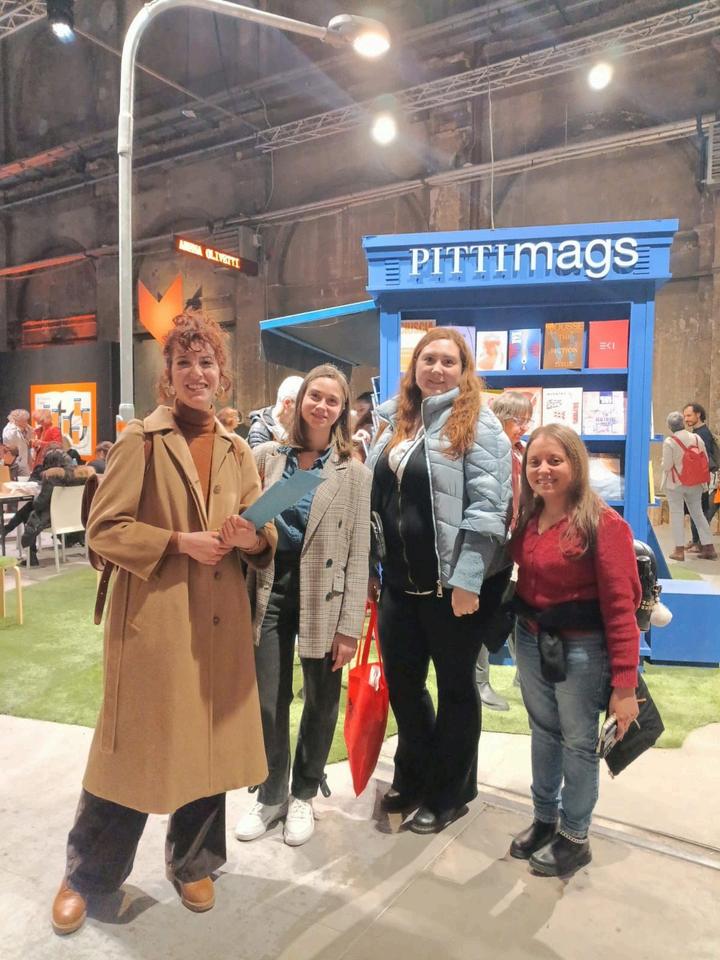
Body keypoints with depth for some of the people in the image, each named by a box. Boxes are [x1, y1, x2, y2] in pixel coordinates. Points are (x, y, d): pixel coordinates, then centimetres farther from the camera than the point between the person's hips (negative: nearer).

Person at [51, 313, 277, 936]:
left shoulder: (237, 450, 9)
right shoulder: (142, 441, -6)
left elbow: (262, 538, 12)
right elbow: (104, 529, -8)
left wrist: (254, 538, -11)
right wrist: (179, 542, -19)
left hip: (219, 622, 5)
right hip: (153, 618, -4)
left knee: (210, 743, 14)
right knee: (136, 747, 6)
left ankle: (192, 862, 38)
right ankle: (86, 874, 32)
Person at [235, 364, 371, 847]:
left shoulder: (354, 473, -2)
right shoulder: (266, 456, 2)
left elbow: (358, 554, -4)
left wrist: (350, 626, -8)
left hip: (322, 598, -1)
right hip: (270, 591, 1)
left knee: (320, 703, 12)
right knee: (268, 702, 7)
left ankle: (303, 795, 35)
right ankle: (271, 795, 31)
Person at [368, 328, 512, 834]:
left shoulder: (477, 423, -9)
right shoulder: (395, 422, 11)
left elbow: (488, 506, -16)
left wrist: (467, 581, -20)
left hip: (454, 582, -6)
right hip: (401, 580, 7)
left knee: (455, 684, 10)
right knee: (401, 680, 16)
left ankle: (450, 792, 30)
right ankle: (414, 775, 39)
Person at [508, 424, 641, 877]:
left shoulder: (604, 524, -19)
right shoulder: (527, 519, 2)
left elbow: (621, 607, -19)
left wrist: (625, 684, -19)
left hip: (581, 649, -6)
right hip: (531, 640, 6)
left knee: (579, 742, 11)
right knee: (543, 732, 20)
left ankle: (575, 838, 30)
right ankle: (544, 819, 40)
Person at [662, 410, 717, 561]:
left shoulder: (669, 442, -15)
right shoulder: (697, 438, 0)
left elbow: (666, 466, -17)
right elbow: (706, 461, 3)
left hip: (675, 483, -4)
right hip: (695, 483, 4)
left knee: (677, 514, 2)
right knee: (698, 513, 13)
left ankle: (679, 550, 1)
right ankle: (708, 548, 15)